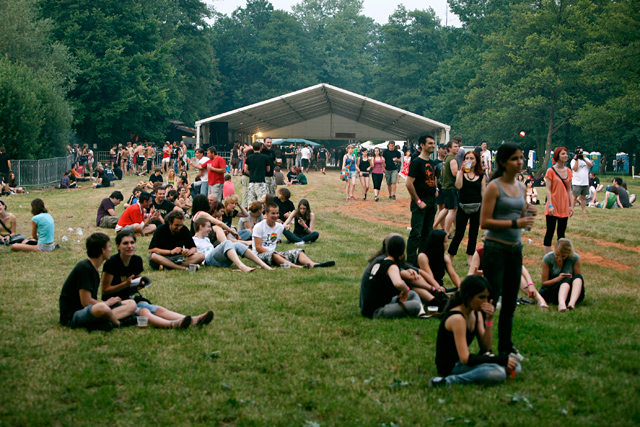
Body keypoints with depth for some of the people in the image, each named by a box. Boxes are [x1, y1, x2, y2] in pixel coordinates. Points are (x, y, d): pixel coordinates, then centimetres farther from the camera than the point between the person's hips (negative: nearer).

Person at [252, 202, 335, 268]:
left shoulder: (280, 227, 14)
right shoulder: (259, 227, -6)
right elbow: (258, 248, -12)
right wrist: (276, 254, -20)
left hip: (274, 252, 6)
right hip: (261, 254, -6)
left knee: (297, 252, -16)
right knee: (273, 254, -40)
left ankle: (312, 264, -46)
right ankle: (296, 266, -63)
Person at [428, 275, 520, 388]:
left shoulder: (477, 314, 6)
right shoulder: (457, 318, -23)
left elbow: (486, 347, 0)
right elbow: (465, 359, -26)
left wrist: (489, 319, -13)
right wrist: (501, 360, -22)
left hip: (463, 361, 10)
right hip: (450, 366, -10)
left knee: (515, 367, 3)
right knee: (498, 373, -31)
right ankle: (448, 381, -24)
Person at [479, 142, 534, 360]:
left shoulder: (520, 187, 10)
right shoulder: (494, 187, -11)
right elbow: (484, 222, -16)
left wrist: (527, 214, -2)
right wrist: (515, 223, -21)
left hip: (515, 248, 7)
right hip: (495, 248, -7)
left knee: (510, 301, 13)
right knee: (491, 299, -6)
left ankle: (506, 346, 24)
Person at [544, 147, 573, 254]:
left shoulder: (568, 171, 9)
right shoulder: (551, 171, -6)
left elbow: (569, 190, 13)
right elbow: (548, 189, -9)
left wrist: (571, 205, 9)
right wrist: (550, 205, -17)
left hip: (564, 207, 5)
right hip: (553, 207, -5)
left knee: (561, 233, 9)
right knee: (550, 232, -3)